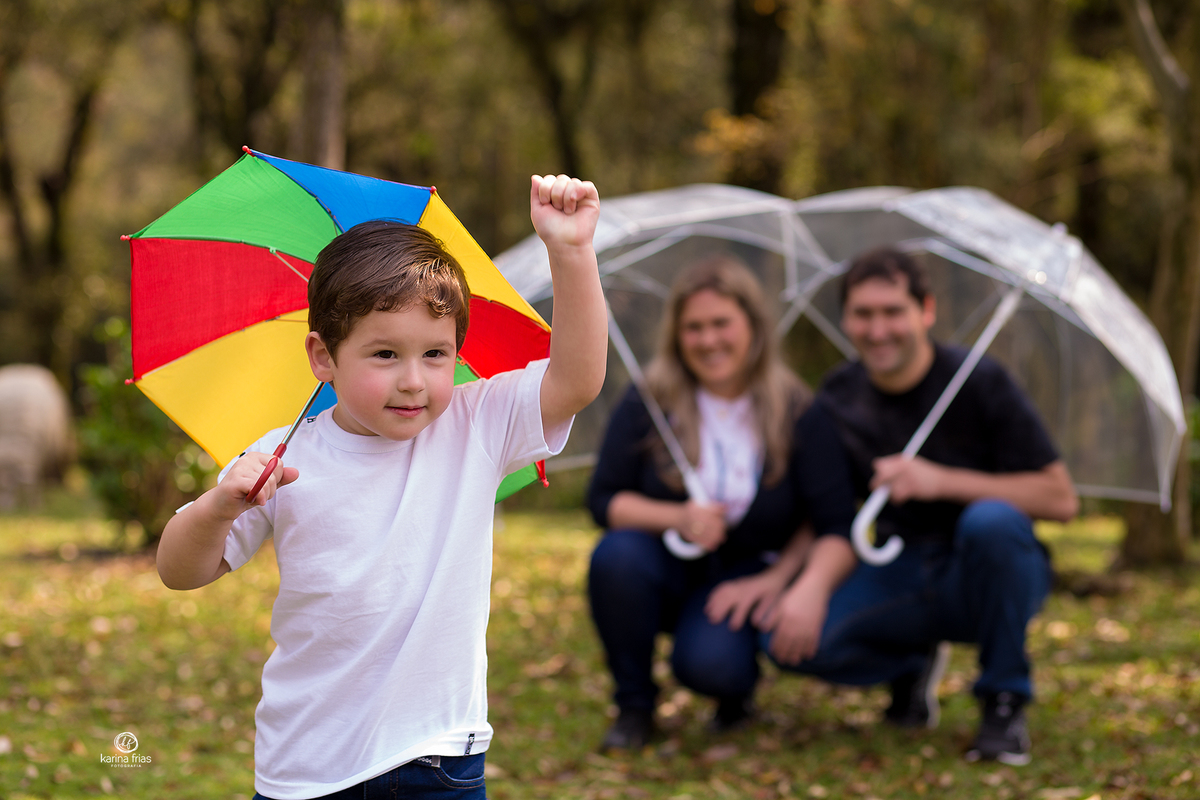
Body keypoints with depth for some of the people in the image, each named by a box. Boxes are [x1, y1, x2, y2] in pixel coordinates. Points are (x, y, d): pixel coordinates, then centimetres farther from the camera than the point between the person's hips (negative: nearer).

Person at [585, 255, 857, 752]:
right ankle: (634, 706, -9)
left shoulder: (794, 414, -9)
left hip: (745, 576, -2)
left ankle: (738, 686, 10)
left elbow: (831, 520, -7)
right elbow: (603, 500, -7)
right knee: (616, 555, -33)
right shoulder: (648, 403, -7)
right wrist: (677, 519, -24)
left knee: (710, 664, -33)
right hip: (666, 570, 2)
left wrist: (778, 577, -19)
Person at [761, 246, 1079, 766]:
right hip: (900, 580, 3)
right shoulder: (838, 401, 1)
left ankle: (1005, 702, -16)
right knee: (789, 637, -24)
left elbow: (1060, 499, -13)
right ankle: (911, 667, 10)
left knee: (990, 520, -38)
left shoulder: (979, 383, -11)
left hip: (991, 579, -3)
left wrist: (943, 480, -23)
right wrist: (814, 583, -24)